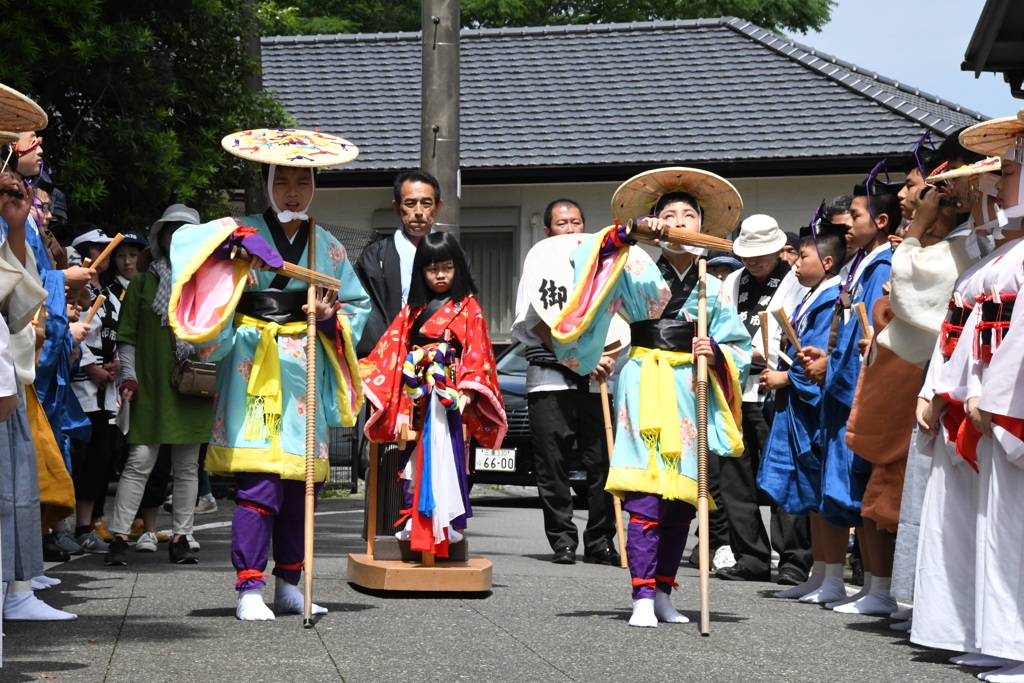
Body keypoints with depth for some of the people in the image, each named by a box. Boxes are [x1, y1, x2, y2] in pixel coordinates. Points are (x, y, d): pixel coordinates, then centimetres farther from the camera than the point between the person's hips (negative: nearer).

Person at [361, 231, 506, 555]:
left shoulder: (467, 307, 4)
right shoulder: (412, 309, 16)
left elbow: (476, 350, -3)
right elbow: (393, 347, 14)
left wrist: (468, 390, -13)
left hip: (448, 391, -4)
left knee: (443, 453, -13)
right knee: (416, 455, 3)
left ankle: (447, 520, -12)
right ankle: (415, 519, 8)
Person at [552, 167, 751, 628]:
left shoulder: (713, 291, 13)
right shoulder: (638, 274, 5)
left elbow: (740, 348, 14)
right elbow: (587, 257, -5)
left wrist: (717, 352, -6)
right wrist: (626, 237, -16)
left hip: (694, 393, 4)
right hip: (647, 386, -4)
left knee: (683, 499, 4)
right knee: (646, 497, -13)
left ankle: (663, 592, 14)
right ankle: (642, 597, -12)